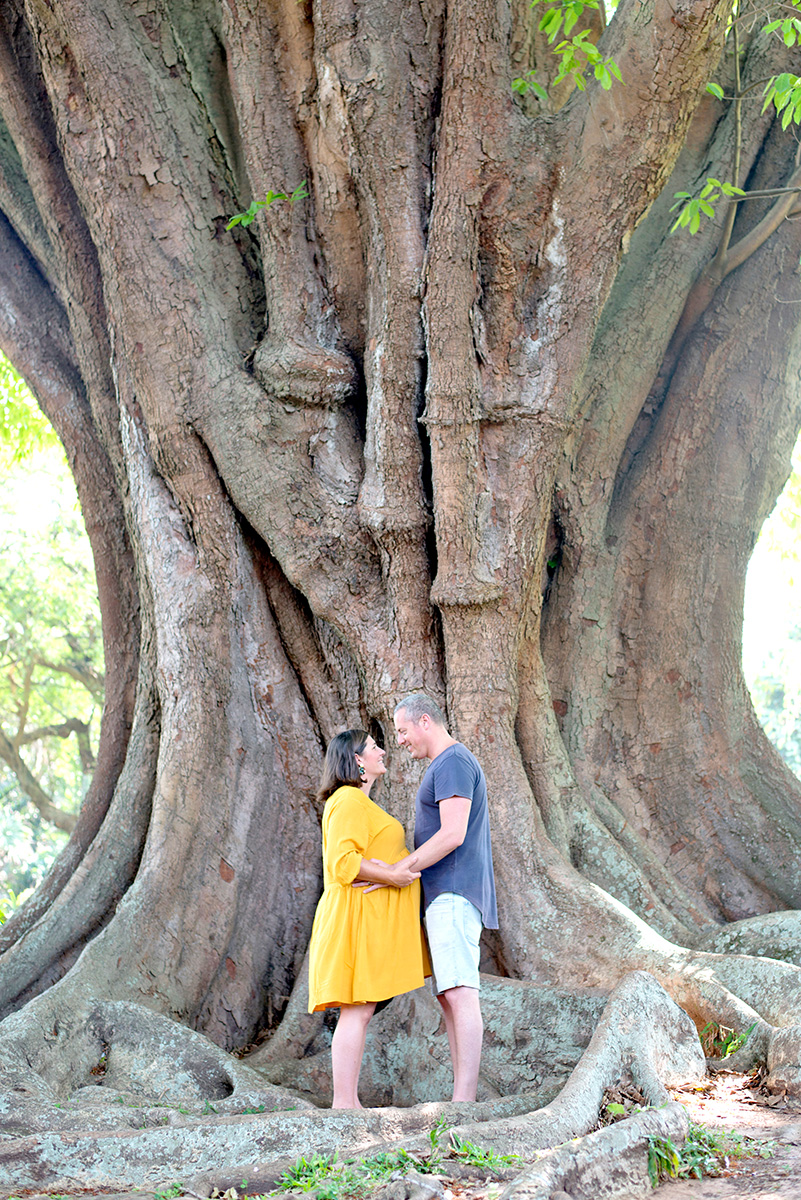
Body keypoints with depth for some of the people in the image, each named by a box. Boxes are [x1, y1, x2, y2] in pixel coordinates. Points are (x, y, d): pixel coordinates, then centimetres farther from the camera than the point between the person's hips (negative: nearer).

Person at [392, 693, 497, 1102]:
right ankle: (463, 1098, 6)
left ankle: (463, 1100, -21)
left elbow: (453, 834, -19)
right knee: (448, 998, 7)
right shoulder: (447, 766, 25)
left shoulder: (453, 763, -8)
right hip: (445, 899, 11)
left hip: (454, 894, -11)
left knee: (460, 993, -16)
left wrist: (396, 871, -16)